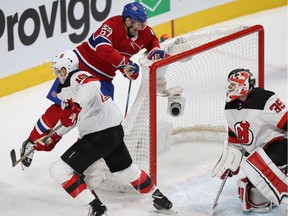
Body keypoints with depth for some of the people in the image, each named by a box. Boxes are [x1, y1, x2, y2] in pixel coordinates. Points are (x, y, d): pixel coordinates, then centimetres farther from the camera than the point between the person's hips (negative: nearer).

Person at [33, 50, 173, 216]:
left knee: (60, 170, -9)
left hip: (101, 135, -11)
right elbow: (70, 119, 26)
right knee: (126, 169, 31)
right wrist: (53, 139, 24)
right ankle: (158, 197, 47)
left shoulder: (78, 77, -15)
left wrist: (76, 106, -42)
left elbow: (93, 84, -38)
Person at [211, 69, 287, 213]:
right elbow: (234, 139, 16)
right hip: (257, 151, 8)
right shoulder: (231, 107, 5)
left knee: (253, 165, -36)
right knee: (249, 195, -2)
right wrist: (230, 162, 10)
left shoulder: (265, 100, -22)